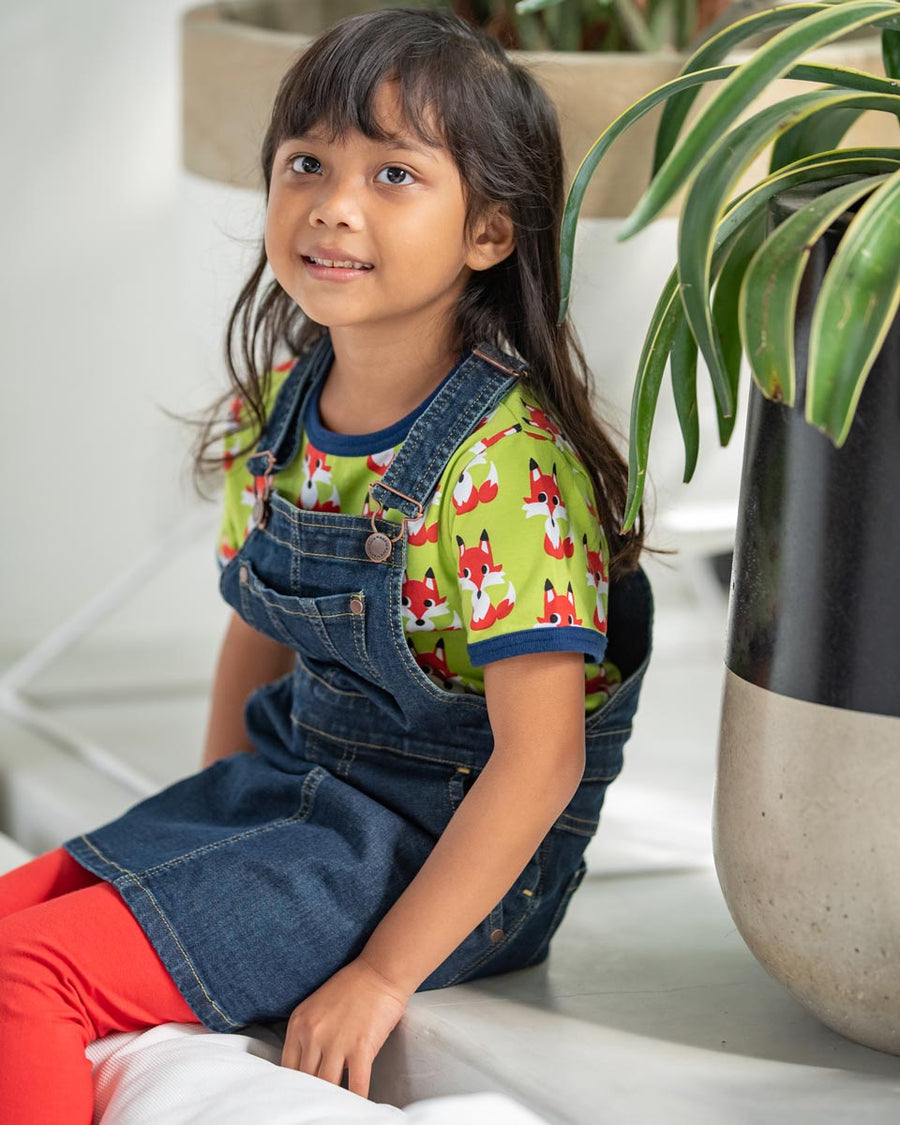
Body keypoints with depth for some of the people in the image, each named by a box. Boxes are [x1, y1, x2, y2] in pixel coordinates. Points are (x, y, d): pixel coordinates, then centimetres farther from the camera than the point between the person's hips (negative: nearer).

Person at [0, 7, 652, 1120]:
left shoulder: (507, 463, -23)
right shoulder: (278, 412, 1)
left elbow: (541, 757, -24)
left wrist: (385, 975, -22)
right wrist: (206, 851, 11)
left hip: (449, 844, -8)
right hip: (289, 780, 8)